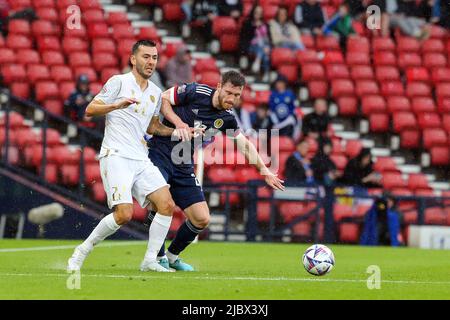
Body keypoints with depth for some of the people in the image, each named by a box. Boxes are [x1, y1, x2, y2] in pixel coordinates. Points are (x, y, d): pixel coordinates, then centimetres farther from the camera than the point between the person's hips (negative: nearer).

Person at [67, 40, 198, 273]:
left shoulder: (155, 92, 17)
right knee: (124, 214, -19)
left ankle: (150, 260, 1)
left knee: (167, 205, -9)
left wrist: (175, 131, 14)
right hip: (116, 156, -7)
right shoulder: (119, 82, -2)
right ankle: (82, 252, -2)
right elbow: (90, 110, -7)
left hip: (141, 159, 7)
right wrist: (117, 105, -23)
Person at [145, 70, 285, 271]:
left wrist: (264, 170, 14)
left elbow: (244, 144, 18)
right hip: (159, 154, -6)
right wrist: (178, 122, -19)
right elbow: (162, 98, -5)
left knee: (202, 219, 0)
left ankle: (172, 255, 24)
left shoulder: (227, 118, 4)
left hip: (184, 167, 6)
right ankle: (159, 256, -11)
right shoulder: (195, 93, -12)